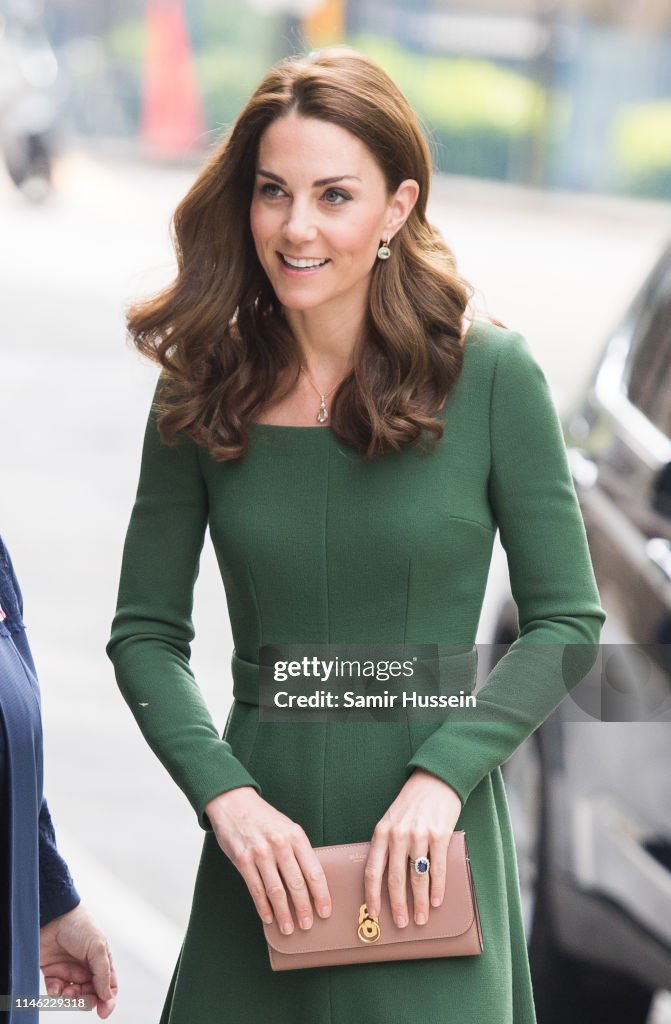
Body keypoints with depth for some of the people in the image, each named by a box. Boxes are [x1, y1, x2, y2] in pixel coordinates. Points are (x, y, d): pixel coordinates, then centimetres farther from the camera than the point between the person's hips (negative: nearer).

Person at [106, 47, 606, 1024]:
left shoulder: (490, 375, -6)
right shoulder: (205, 392, 1)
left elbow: (567, 619, -3)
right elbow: (146, 633, 4)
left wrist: (442, 774, -15)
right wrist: (224, 793, -12)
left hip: (430, 844, -2)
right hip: (264, 839, 2)